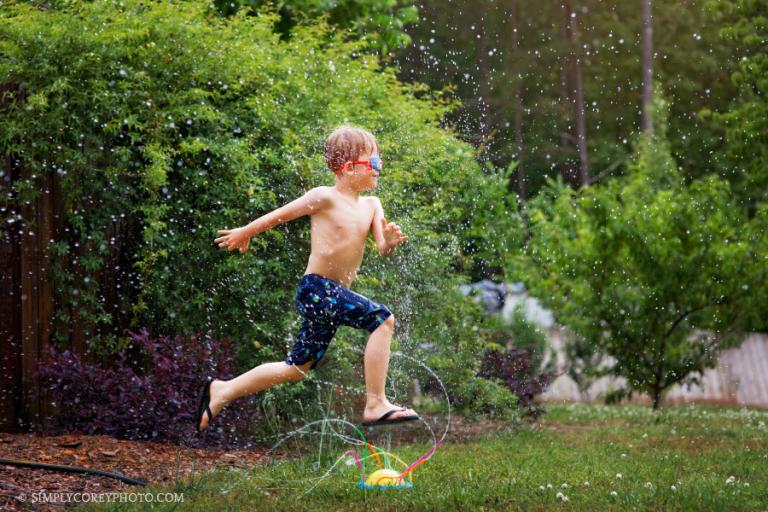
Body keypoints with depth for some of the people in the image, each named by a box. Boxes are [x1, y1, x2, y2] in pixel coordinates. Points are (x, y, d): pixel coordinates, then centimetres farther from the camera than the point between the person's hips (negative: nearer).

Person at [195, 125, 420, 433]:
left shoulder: (371, 206, 10)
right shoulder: (325, 198, -10)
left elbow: (381, 250, 4)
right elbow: (280, 215, 2)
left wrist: (390, 241, -19)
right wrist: (245, 233, 14)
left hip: (333, 296, 8)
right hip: (315, 289, -8)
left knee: (299, 367, 16)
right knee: (382, 318, -23)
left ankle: (222, 391, 29)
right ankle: (375, 405, -21)